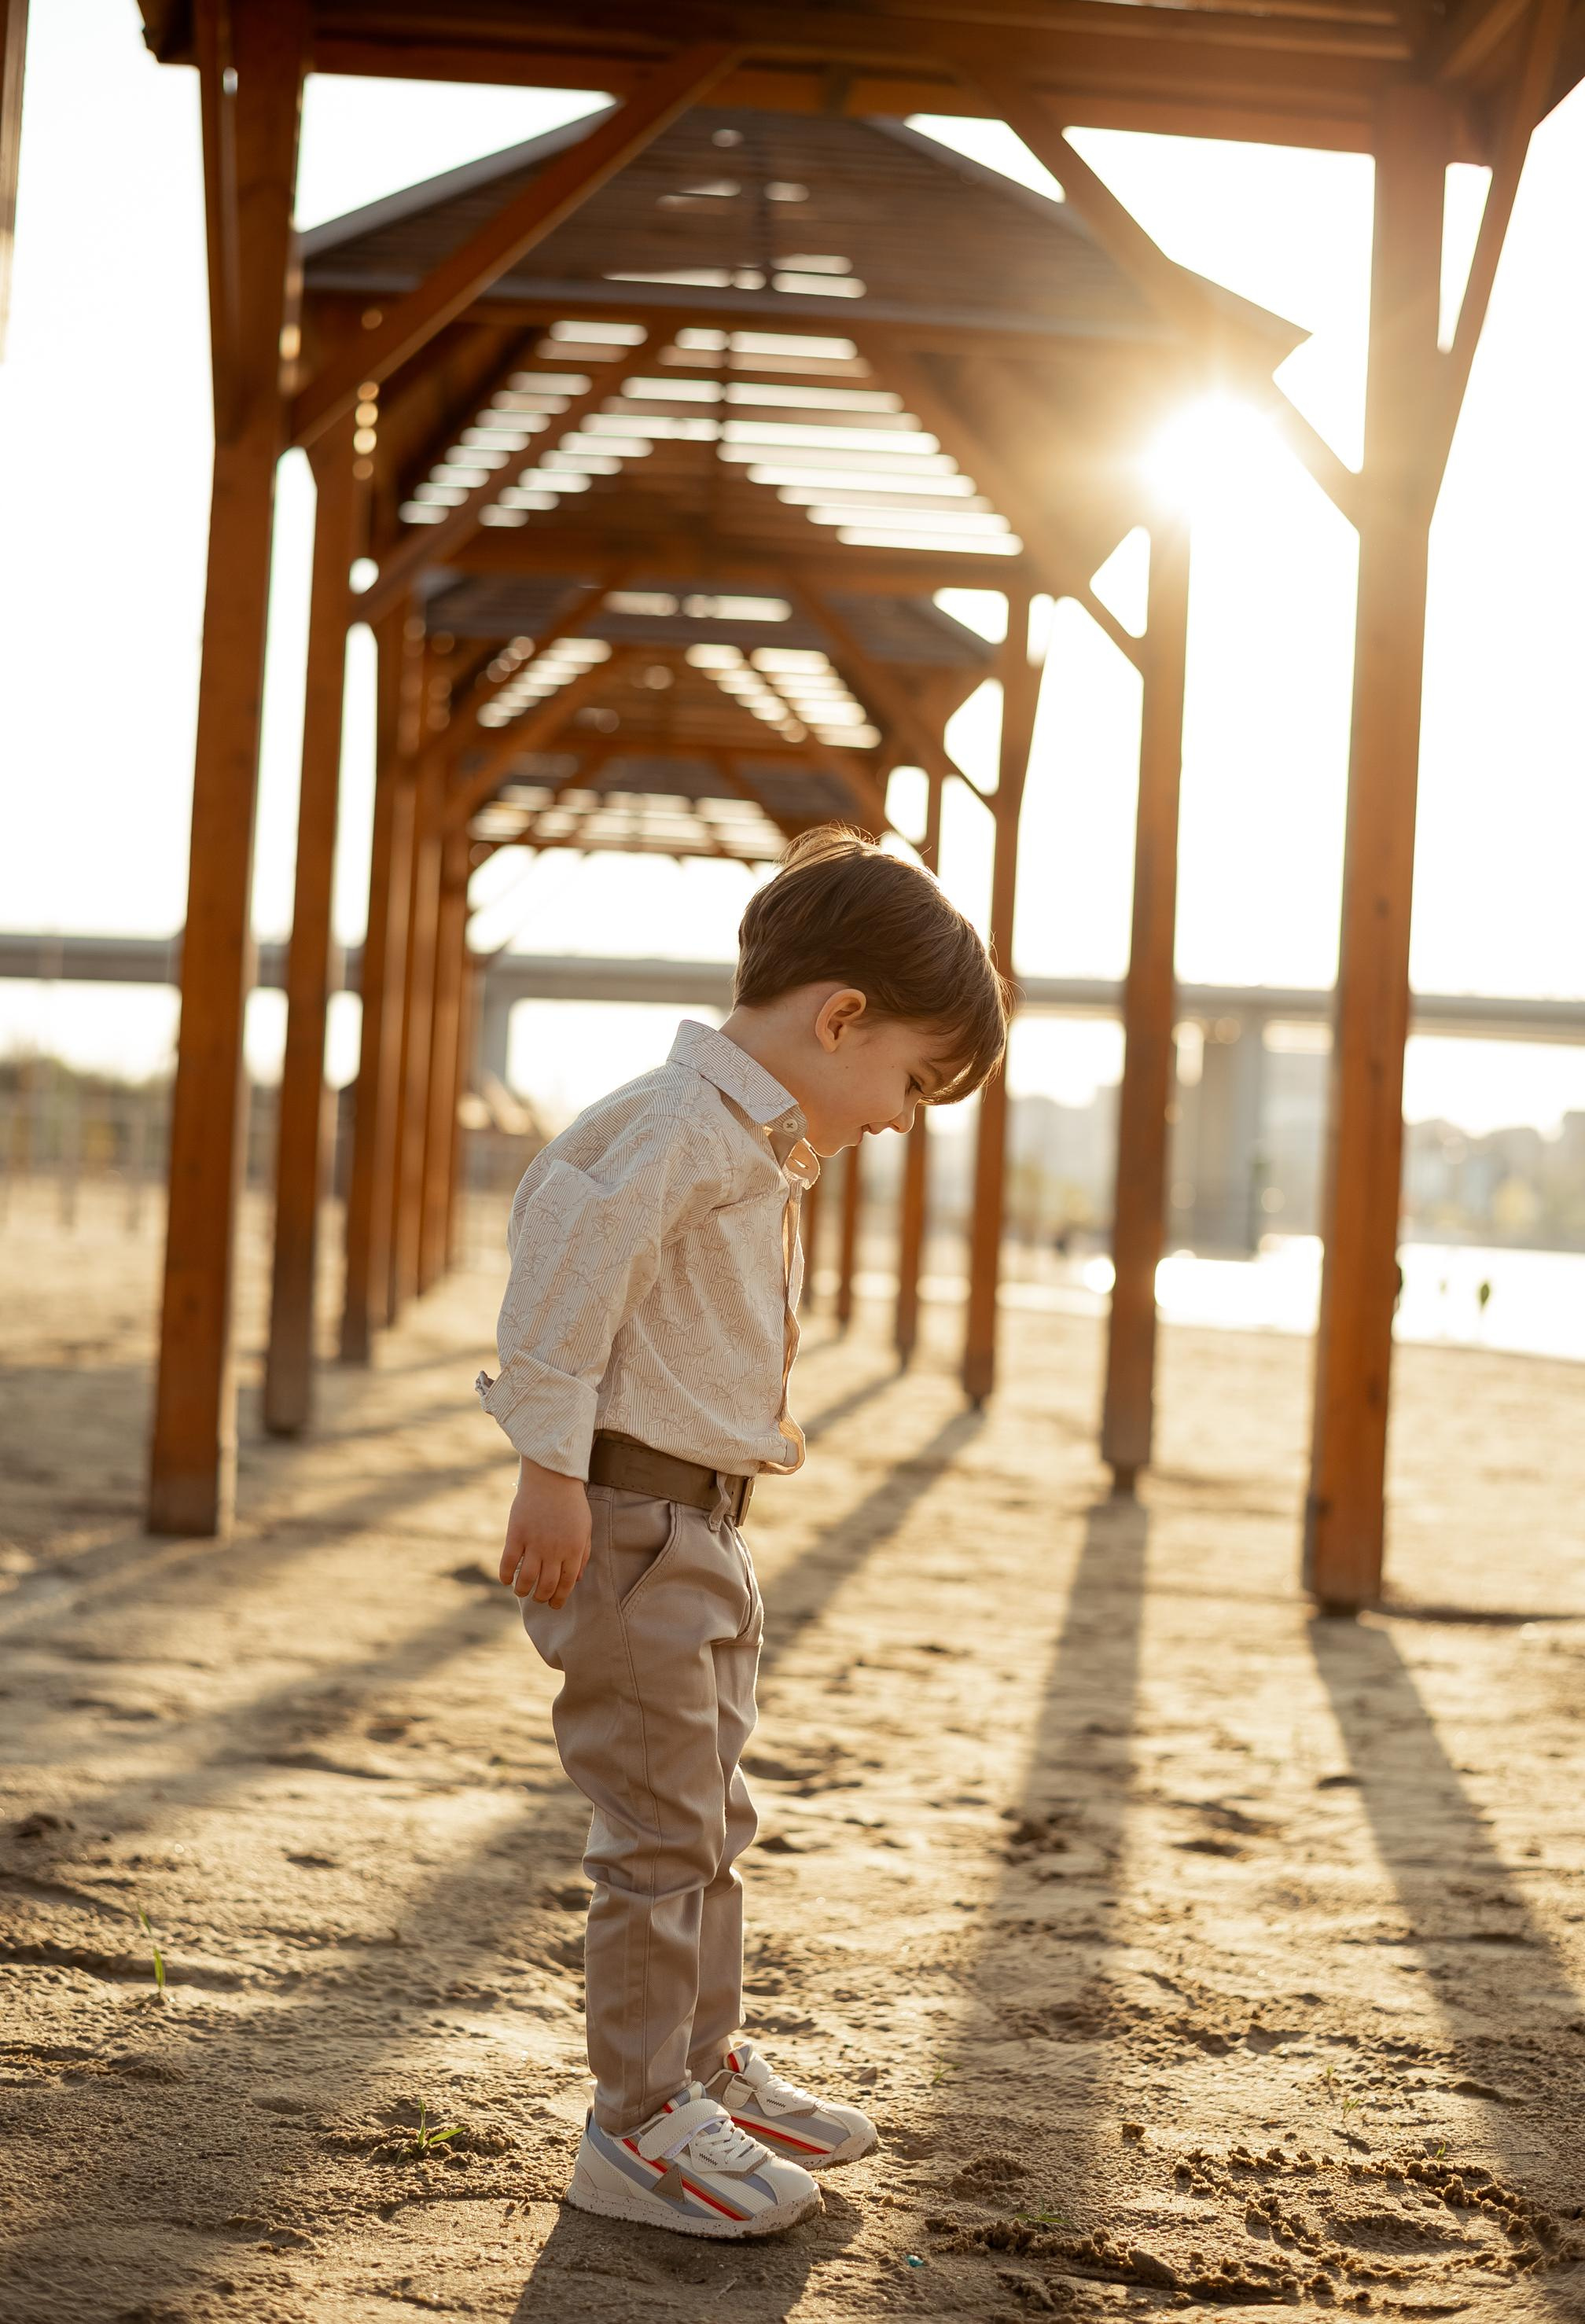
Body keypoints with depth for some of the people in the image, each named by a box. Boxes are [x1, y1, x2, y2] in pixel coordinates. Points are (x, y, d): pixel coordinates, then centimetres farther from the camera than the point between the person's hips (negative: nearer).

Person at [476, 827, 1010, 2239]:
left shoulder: (761, 1145, 14)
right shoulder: (691, 1126, -19)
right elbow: (570, 1249, -28)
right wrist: (552, 1469, -27)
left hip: (704, 1521, 11)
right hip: (633, 1515, -11)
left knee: (708, 1817, 19)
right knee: (663, 1827, -5)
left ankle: (707, 2067, 32)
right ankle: (638, 2126, 4)